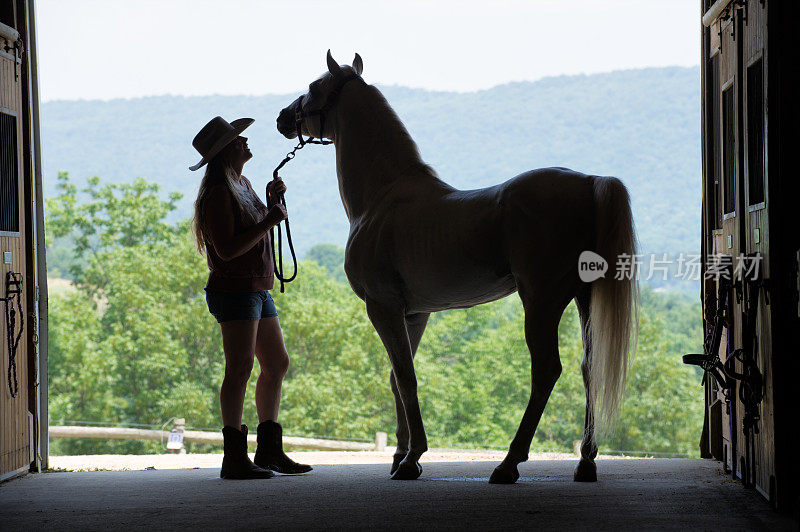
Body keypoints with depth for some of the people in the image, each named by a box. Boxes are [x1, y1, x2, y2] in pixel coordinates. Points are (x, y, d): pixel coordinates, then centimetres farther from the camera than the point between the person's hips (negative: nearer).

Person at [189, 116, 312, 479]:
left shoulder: (242, 185, 16)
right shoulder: (218, 193, -14)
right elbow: (227, 249, -22)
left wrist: (273, 201, 12)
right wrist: (270, 221, -18)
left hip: (257, 290, 10)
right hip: (233, 290, -10)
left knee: (277, 364, 13)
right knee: (240, 367, -14)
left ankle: (269, 450, 20)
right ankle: (234, 457, -17)